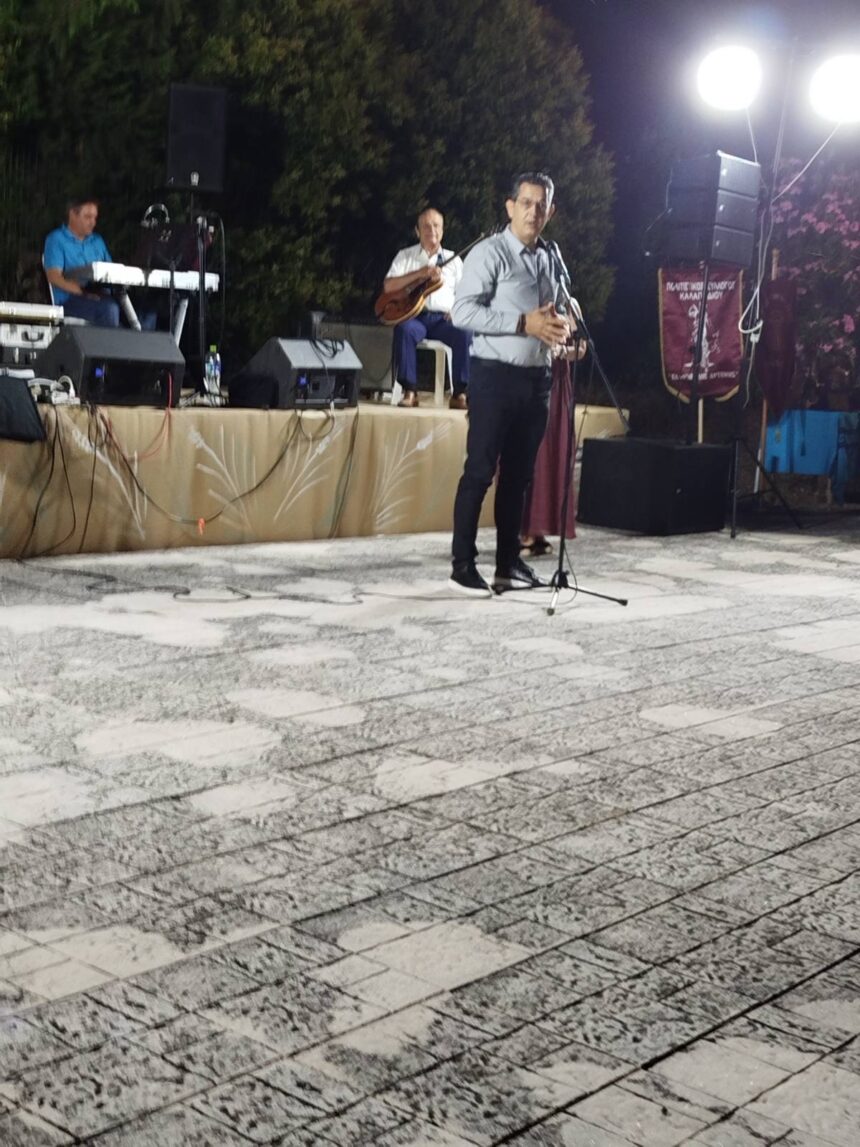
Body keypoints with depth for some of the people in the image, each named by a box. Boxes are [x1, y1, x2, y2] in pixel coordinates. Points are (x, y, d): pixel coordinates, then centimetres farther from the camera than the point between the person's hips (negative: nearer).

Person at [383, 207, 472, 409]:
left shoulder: (453, 259, 16)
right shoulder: (405, 256, 11)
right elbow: (388, 287, -4)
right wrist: (420, 273, -13)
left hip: (444, 319, 1)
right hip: (414, 315, -1)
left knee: (465, 334, -30)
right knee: (405, 330, -36)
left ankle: (459, 393, -23)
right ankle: (409, 391, -29)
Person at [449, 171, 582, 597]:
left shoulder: (549, 261, 16)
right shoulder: (489, 253, -6)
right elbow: (462, 311, -15)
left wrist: (559, 330, 4)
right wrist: (524, 323, -19)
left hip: (536, 378, 7)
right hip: (495, 374, -7)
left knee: (519, 474, 11)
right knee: (480, 471, -6)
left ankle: (509, 562, 18)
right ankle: (462, 565, 0)